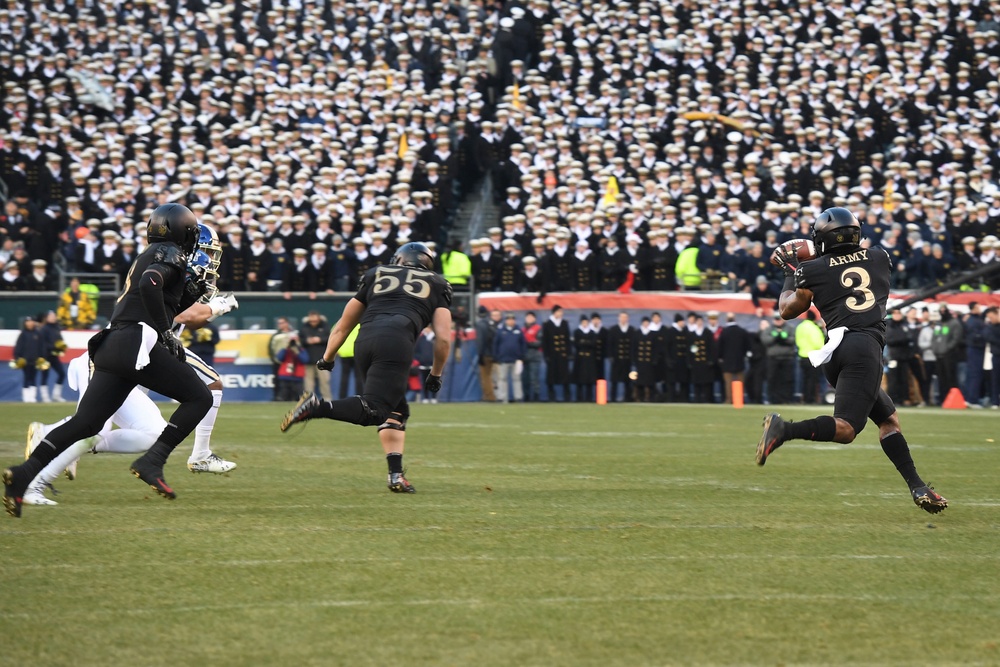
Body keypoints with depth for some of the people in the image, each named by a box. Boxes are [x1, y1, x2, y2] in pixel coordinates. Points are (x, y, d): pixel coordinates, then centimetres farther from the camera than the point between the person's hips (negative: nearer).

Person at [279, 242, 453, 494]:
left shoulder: (375, 275, 31)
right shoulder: (437, 286, 24)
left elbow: (343, 326, 32)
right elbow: (443, 338, 16)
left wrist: (327, 358, 44)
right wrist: (435, 374, 29)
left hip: (365, 341, 4)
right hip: (397, 340, -4)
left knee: (396, 410, 16)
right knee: (374, 410, -11)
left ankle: (396, 475, 3)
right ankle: (316, 407, -30)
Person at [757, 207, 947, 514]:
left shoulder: (814, 270, 10)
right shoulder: (879, 257, 13)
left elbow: (788, 310, 20)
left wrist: (790, 274, 34)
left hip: (835, 350, 4)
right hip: (864, 346, -4)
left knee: (888, 417, 17)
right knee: (845, 428, -15)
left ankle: (917, 487, 8)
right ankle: (785, 429, -37)